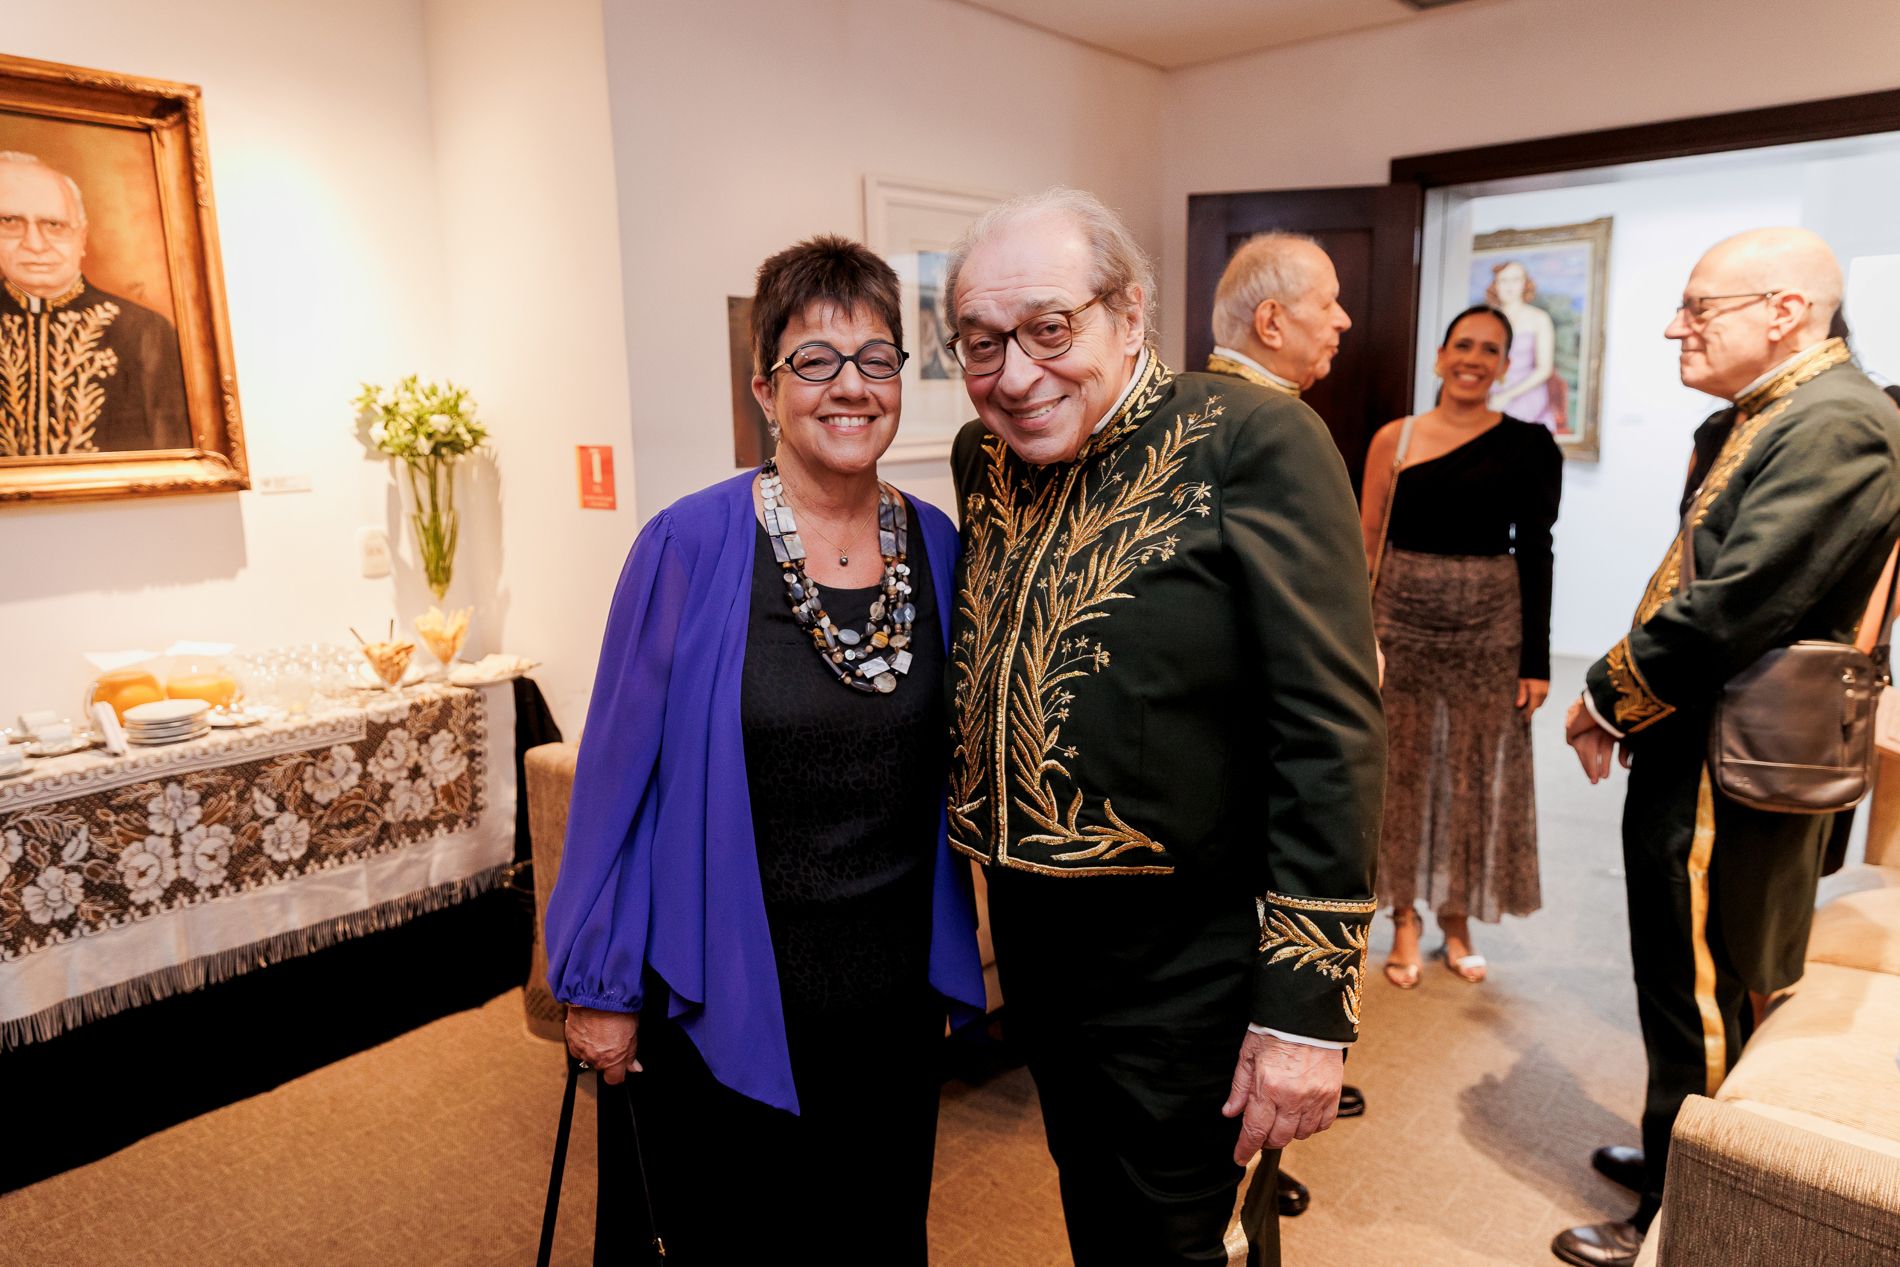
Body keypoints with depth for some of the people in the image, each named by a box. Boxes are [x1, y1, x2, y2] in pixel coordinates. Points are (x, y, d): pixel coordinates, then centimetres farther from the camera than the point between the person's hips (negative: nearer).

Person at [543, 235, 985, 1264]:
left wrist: (951, 952, 7)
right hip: (723, 1003, -3)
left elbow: (953, 765, 6)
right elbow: (617, 770, -9)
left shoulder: (937, 547, -2)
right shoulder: (690, 546, -14)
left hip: (894, 996, 4)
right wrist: (598, 985, -5)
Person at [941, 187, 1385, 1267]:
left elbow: (1331, 732, -19)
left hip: (1191, 957, -6)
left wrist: (1308, 1003, -19)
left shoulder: (1253, 442, -18)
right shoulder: (983, 459, 2)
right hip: (1033, 936, 6)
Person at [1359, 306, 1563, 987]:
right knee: (1400, 770, 8)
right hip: (1401, 620, 0)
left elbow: (1534, 553, 0)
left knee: (1475, 775, 9)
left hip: (1489, 627, 0)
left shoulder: (1529, 446, 0)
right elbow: (1367, 539, 3)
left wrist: (1535, 660, -3)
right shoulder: (1394, 438, 2)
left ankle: (1457, 922, 28)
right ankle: (1405, 923, 24)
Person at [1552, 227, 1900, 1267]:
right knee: (1690, 987, 22)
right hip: (1686, 759, 9)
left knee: (1700, 997, 6)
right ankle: (1677, 1154, 42)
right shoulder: (1740, 424, 12)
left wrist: (1607, 697, -13)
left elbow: (1734, 606, -26)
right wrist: (1626, 698, 2)